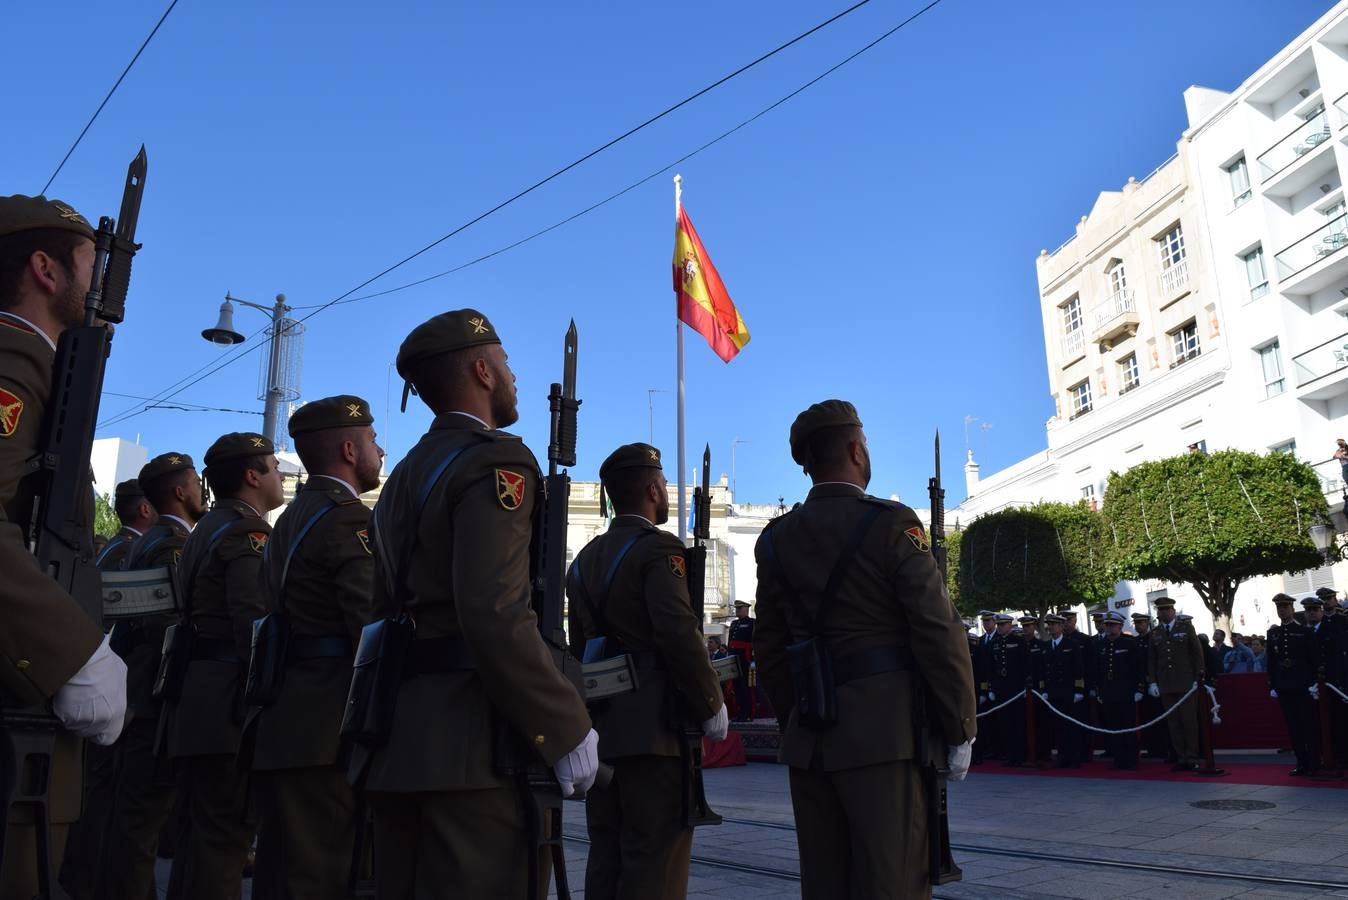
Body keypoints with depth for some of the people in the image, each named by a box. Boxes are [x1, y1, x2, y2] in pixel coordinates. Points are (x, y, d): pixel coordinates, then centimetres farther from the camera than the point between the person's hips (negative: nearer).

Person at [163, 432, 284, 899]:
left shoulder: (206, 529, 20)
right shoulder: (247, 530, -11)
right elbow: (253, 622, -22)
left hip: (197, 698, 10)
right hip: (228, 702, -10)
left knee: (203, 828, 17)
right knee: (225, 832, -5)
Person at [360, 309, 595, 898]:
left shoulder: (404, 476, 18)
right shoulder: (495, 462, -11)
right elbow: (495, 618, -23)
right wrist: (568, 731, -17)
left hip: (401, 738, 9)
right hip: (473, 741, -9)